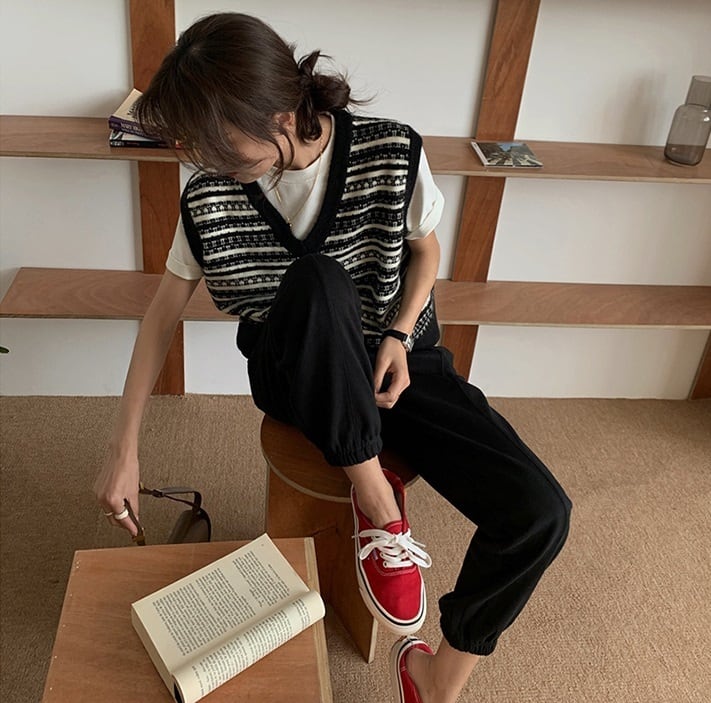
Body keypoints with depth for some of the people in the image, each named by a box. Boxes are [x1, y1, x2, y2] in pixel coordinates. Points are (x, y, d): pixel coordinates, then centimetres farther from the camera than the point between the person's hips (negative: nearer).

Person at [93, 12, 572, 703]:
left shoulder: (392, 152, -16)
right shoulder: (208, 197, -14)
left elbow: (425, 246, 2)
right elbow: (163, 313, -5)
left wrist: (398, 336, -16)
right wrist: (123, 451, -6)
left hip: (395, 361, 1)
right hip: (296, 379, 0)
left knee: (539, 513, -21)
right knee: (317, 280, -39)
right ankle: (376, 497, -18)